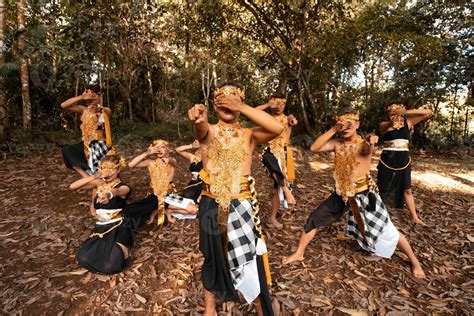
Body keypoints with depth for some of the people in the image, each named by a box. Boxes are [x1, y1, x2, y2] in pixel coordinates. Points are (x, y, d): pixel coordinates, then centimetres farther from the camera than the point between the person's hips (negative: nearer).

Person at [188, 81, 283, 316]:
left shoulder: (249, 135, -1)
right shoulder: (208, 132, -1)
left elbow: (277, 128, -21)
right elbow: (200, 127, -27)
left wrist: (242, 107, -28)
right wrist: (198, 118, -51)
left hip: (242, 205, 0)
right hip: (212, 206, 1)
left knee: (250, 260, 10)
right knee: (213, 258, 17)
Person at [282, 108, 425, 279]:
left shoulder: (364, 143, -13)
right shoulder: (337, 144, -2)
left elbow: (368, 148, -38)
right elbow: (314, 148, -15)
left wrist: (371, 141, -62)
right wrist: (332, 130, -20)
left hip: (364, 194, -3)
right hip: (341, 194, 4)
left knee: (387, 231, 6)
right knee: (314, 220, 2)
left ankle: (415, 261, 34)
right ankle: (299, 253, 20)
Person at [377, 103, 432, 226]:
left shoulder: (407, 123, 3)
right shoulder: (385, 125, -4)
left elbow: (428, 112, -1)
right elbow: (387, 126, -24)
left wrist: (407, 112, -16)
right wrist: (391, 123, -45)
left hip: (403, 160, 3)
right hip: (387, 160, -3)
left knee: (407, 189, 11)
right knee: (381, 188, 6)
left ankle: (415, 217, 21)